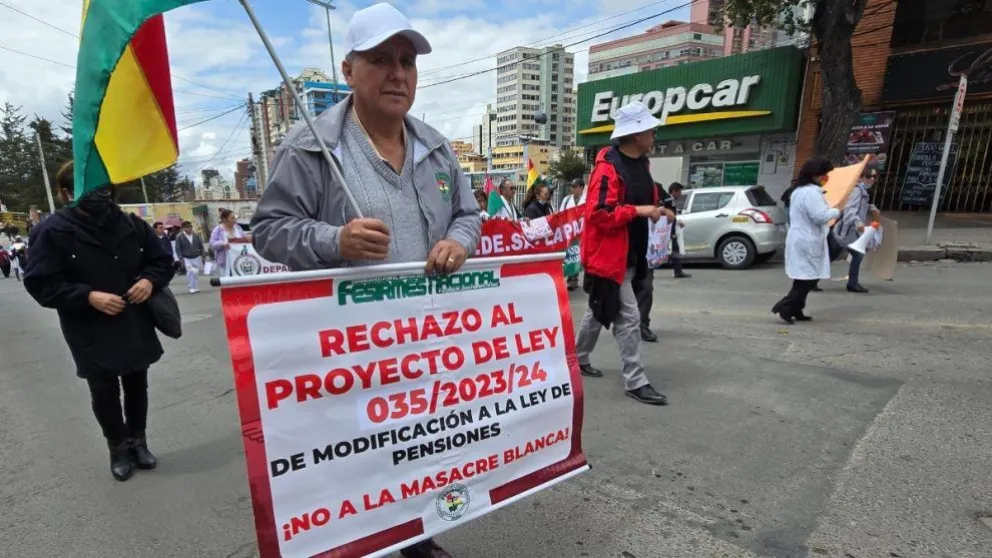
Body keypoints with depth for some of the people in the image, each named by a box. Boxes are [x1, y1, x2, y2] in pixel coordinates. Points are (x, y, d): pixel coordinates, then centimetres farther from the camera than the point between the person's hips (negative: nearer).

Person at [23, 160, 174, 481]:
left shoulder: (132, 225, 0)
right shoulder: (52, 232, -10)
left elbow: (163, 261, 7)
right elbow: (40, 285, -12)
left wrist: (150, 280, -13)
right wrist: (89, 296, -24)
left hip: (135, 328, 3)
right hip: (91, 335, -3)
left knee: (137, 387, 17)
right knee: (104, 394, 11)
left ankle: (138, 441, 37)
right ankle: (118, 447, 33)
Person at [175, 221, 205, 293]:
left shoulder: (196, 235, 3)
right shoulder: (179, 237, -7)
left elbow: (201, 246, 10)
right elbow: (178, 249, -6)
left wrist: (203, 256, 5)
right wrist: (181, 259, -12)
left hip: (197, 258, 3)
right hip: (187, 259, -3)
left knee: (196, 273, 7)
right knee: (190, 272, -17)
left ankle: (196, 288, 21)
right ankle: (191, 288, -6)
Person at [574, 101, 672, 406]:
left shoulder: (641, 164, 12)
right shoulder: (608, 167, -18)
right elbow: (598, 213, -25)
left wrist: (656, 211, 7)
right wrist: (639, 211, -22)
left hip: (630, 255, 10)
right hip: (609, 255, -10)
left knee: (601, 311, 20)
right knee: (628, 318, -5)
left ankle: (578, 358, 36)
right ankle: (635, 381, 8)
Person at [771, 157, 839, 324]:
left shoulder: (799, 190, 16)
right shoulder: (812, 192, -17)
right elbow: (820, 216, -22)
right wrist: (836, 211, -5)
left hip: (799, 239, 10)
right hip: (808, 241, -10)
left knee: (803, 278, 14)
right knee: (810, 278, -5)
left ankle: (795, 311, 17)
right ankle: (785, 306, -9)